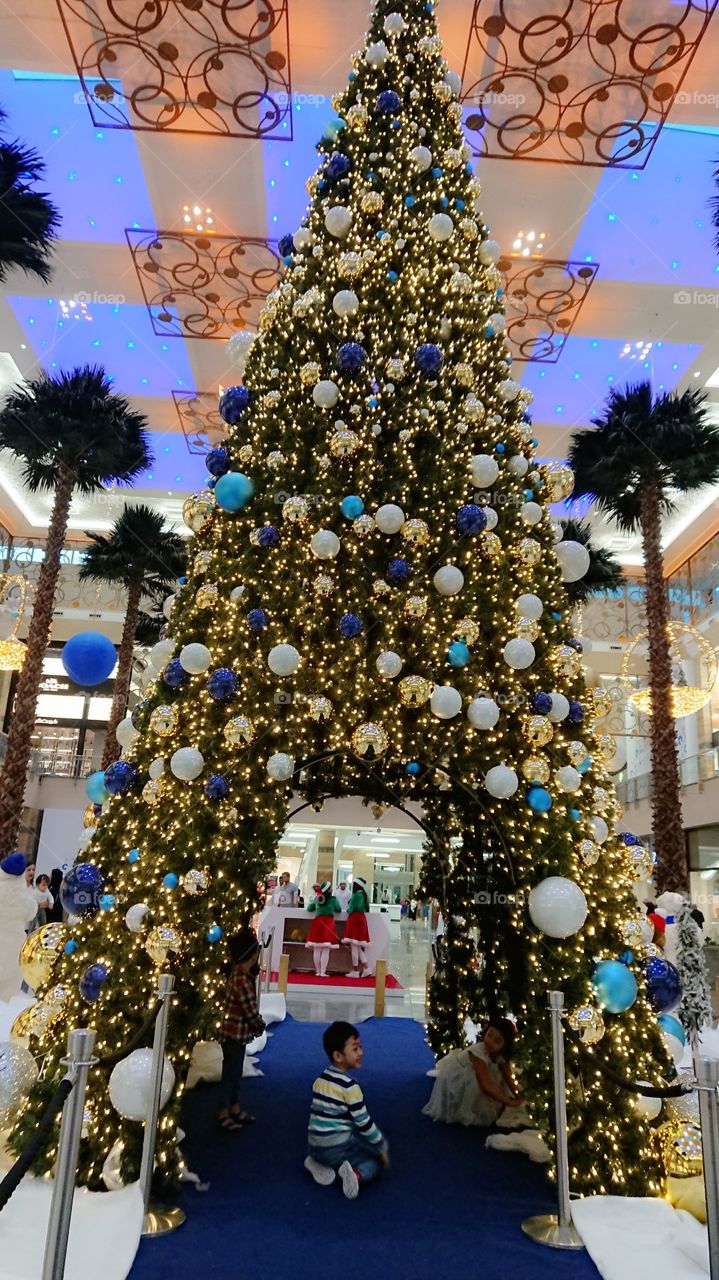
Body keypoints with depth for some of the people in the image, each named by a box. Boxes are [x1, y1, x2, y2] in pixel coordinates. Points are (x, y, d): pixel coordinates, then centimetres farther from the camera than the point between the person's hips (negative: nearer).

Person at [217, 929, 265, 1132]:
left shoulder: (240, 973, -1)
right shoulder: (242, 981, -29)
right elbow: (251, 1012, -22)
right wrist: (261, 1025, -5)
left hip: (238, 1033, 9)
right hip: (234, 1034, -9)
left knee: (236, 1073, 21)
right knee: (230, 1074, 7)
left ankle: (235, 1109, 35)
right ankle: (223, 1114, 22)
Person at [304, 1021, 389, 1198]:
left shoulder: (320, 1080, 5)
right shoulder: (349, 1086, -18)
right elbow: (364, 1123, -14)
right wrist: (382, 1147, 0)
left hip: (314, 1146, 6)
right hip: (338, 1147, -6)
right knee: (377, 1159, 14)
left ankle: (318, 1164, 10)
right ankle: (357, 1174, -13)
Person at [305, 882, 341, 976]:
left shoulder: (316, 898, 8)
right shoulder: (333, 899, 0)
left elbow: (309, 908, 21)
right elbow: (338, 909, 15)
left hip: (317, 922, 3)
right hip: (328, 922, -3)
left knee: (317, 950, 8)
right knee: (325, 951, -1)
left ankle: (318, 971, 12)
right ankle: (323, 972, -3)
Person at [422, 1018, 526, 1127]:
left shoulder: (500, 1054, -12)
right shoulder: (478, 1052, -37)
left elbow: (508, 1077, -4)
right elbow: (486, 1087, -40)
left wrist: (518, 1097, -18)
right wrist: (510, 1102, -36)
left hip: (469, 1079, 8)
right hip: (452, 1076, -8)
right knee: (478, 1080, -31)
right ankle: (465, 1113, -12)